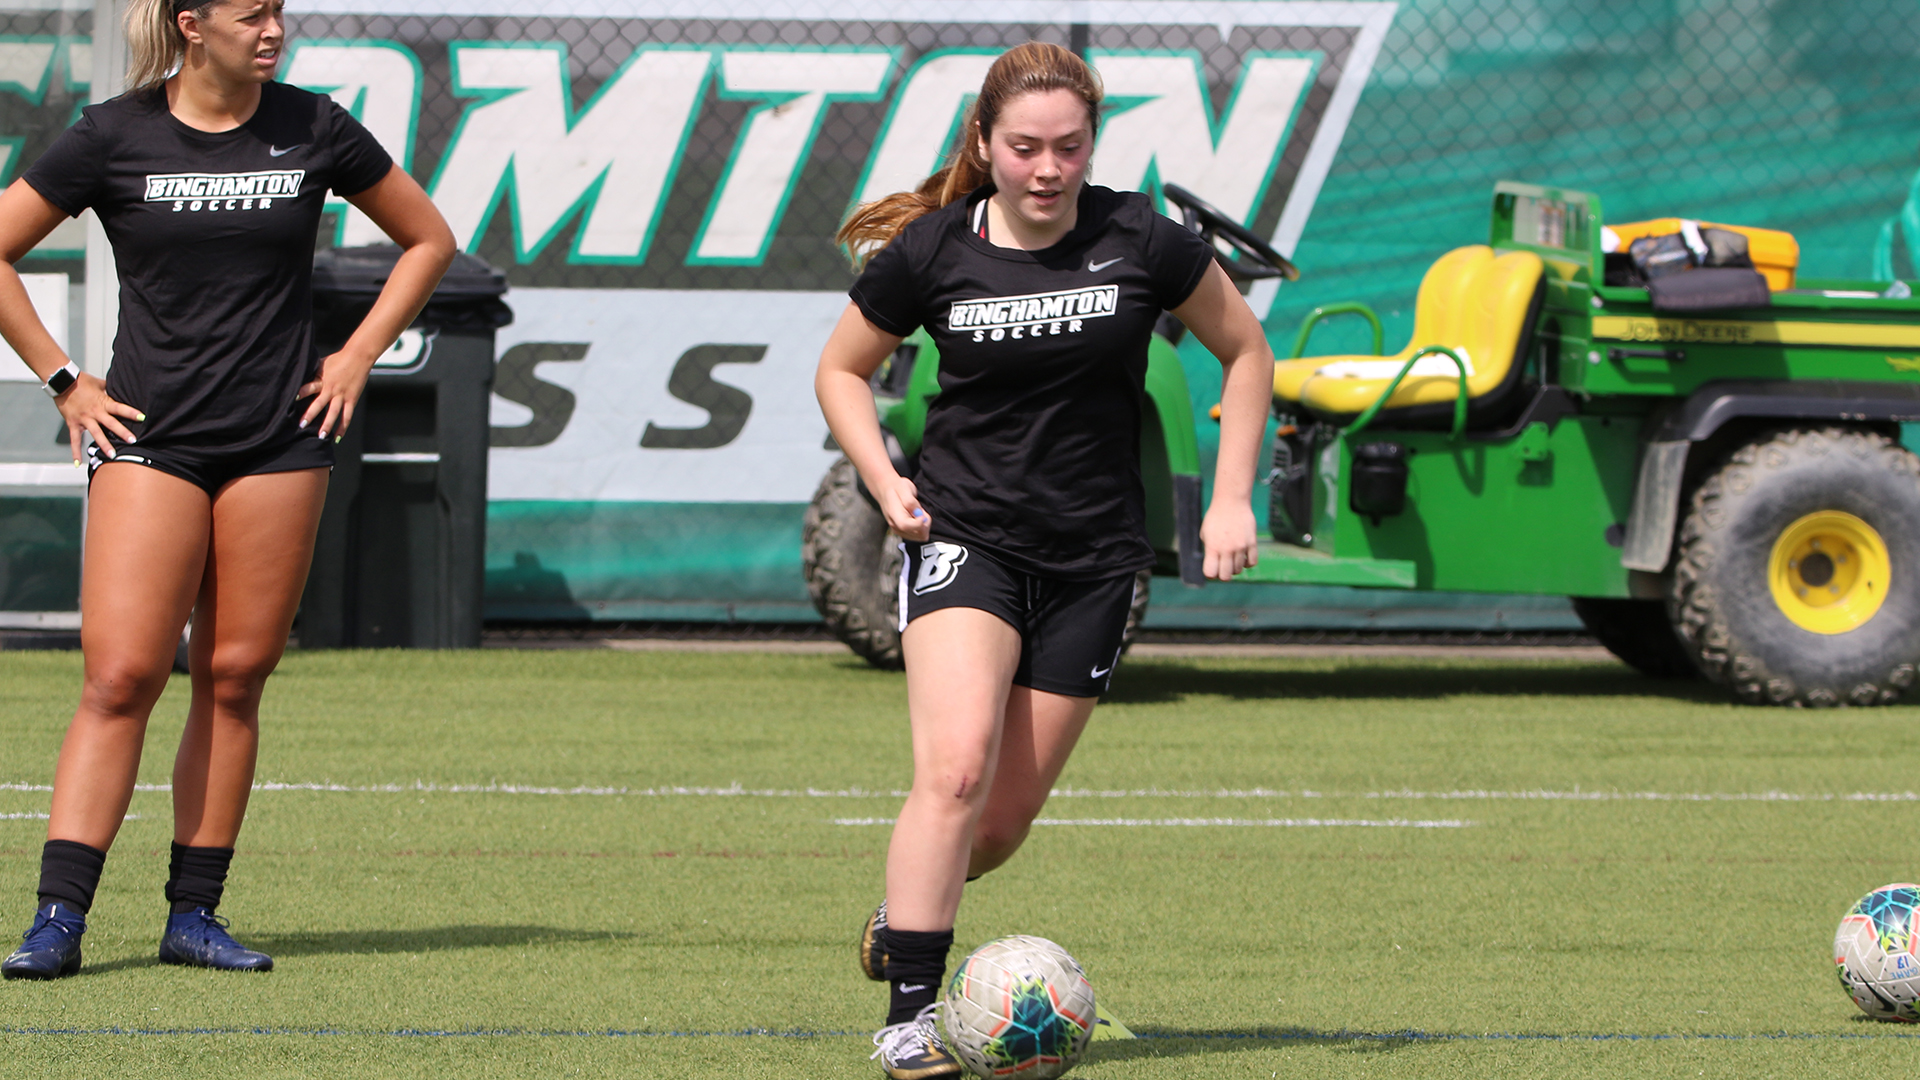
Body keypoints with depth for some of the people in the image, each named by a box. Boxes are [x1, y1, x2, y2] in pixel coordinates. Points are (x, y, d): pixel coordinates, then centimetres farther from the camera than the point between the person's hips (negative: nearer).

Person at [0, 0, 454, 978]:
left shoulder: (312, 130, 3)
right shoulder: (113, 137, -3)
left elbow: (427, 240, 16)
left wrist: (356, 356, 7)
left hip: (280, 440, 2)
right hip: (149, 438, -2)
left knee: (234, 678, 2)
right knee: (122, 675, -11)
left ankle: (194, 914, 11)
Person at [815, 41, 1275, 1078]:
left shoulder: (1140, 242, -5)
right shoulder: (931, 251, -5)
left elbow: (1245, 351, 10)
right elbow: (842, 369, 13)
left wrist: (1231, 499, 4)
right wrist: (884, 479, -3)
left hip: (1093, 559, 2)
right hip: (964, 537, -2)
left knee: (1004, 821, 4)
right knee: (956, 769, -24)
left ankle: (904, 913, 36)